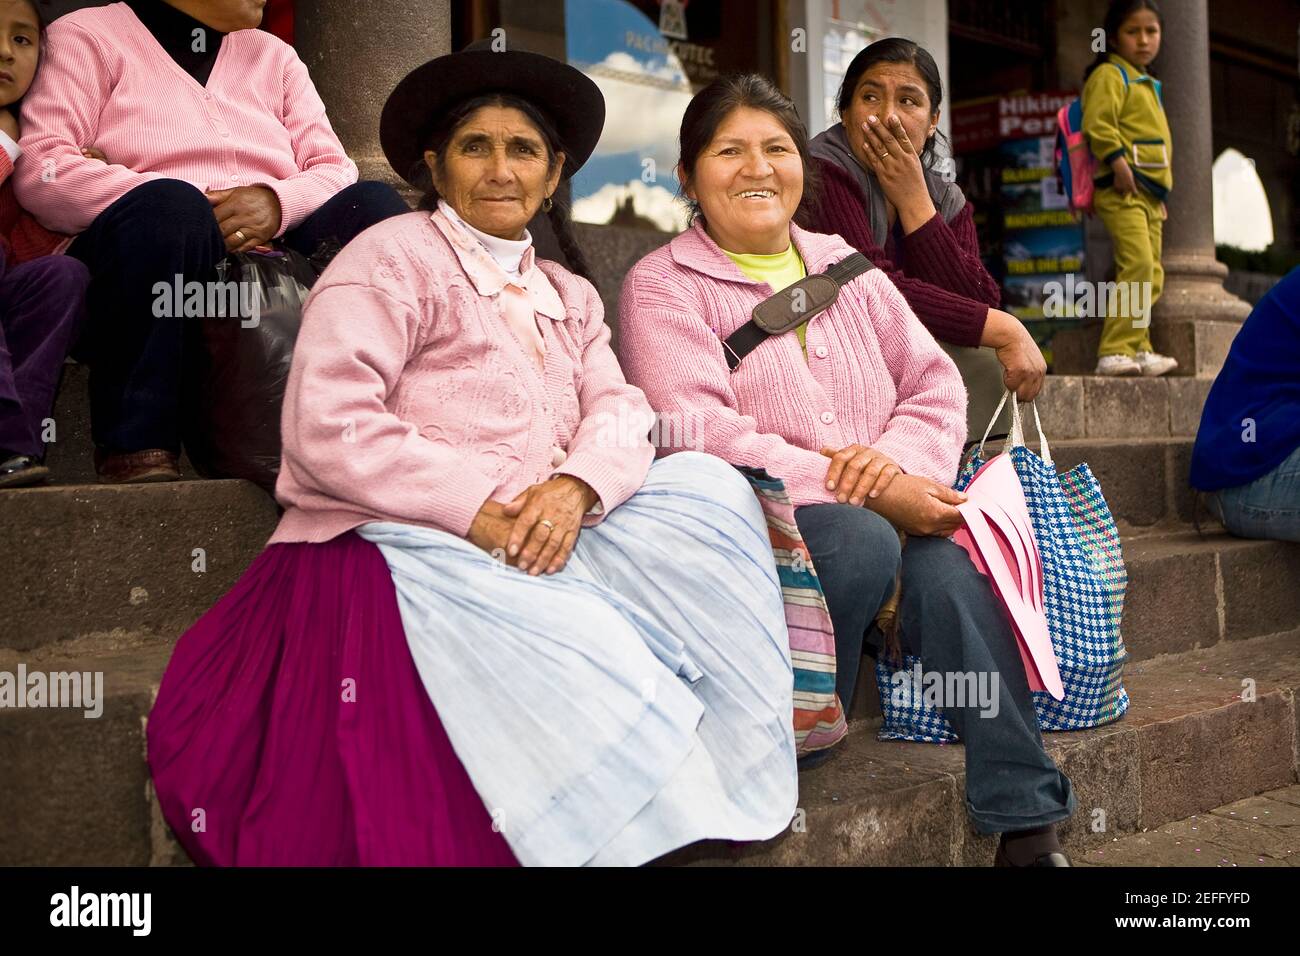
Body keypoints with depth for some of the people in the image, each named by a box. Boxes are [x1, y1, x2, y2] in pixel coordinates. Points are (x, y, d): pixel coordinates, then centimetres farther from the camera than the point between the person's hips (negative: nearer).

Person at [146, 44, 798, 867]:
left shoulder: (570, 297, 22)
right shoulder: (392, 260, -1)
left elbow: (620, 413, 6)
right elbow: (325, 432, -13)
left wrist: (576, 487, -17)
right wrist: (480, 510, -18)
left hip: (538, 544, 7)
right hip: (398, 546, -7)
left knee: (707, 485, -11)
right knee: (579, 658, -30)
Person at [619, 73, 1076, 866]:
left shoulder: (846, 269, 20)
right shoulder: (662, 286, 2)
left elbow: (936, 384, 14)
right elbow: (702, 435, -12)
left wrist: (901, 458, -11)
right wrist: (867, 496, -19)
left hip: (887, 508, 4)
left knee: (952, 561, -27)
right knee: (860, 541, -34)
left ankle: (1028, 828, -21)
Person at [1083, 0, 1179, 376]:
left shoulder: (1147, 84, 27)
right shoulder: (1109, 75, -2)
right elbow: (1097, 123, -17)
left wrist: (1161, 198, 25)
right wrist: (1119, 163, -27)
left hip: (1149, 193, 10)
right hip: (1122, 189, -10)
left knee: (1151, 275, 7)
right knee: (1138, 264, -21)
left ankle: (1138, 350, 11)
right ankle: (1115, 352, -23)